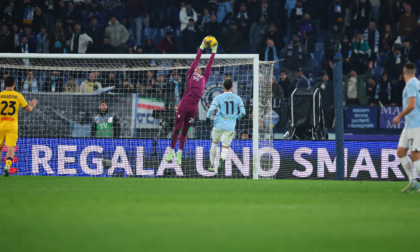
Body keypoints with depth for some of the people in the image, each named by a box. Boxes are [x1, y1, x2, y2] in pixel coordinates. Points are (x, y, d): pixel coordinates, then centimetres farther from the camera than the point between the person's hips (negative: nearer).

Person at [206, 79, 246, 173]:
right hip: (230, 127, 0)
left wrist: (208, 117, 3)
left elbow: (211, 109, -15)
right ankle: (222, 159, -32)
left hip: (218, 125, 0)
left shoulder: (218, 98, -4)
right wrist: (237, 118, 22)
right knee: (225, 147, 0)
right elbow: (243, 112, 1)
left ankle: (211, 165, 24)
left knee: (214, 143, 21)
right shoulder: (237, 98, 3)